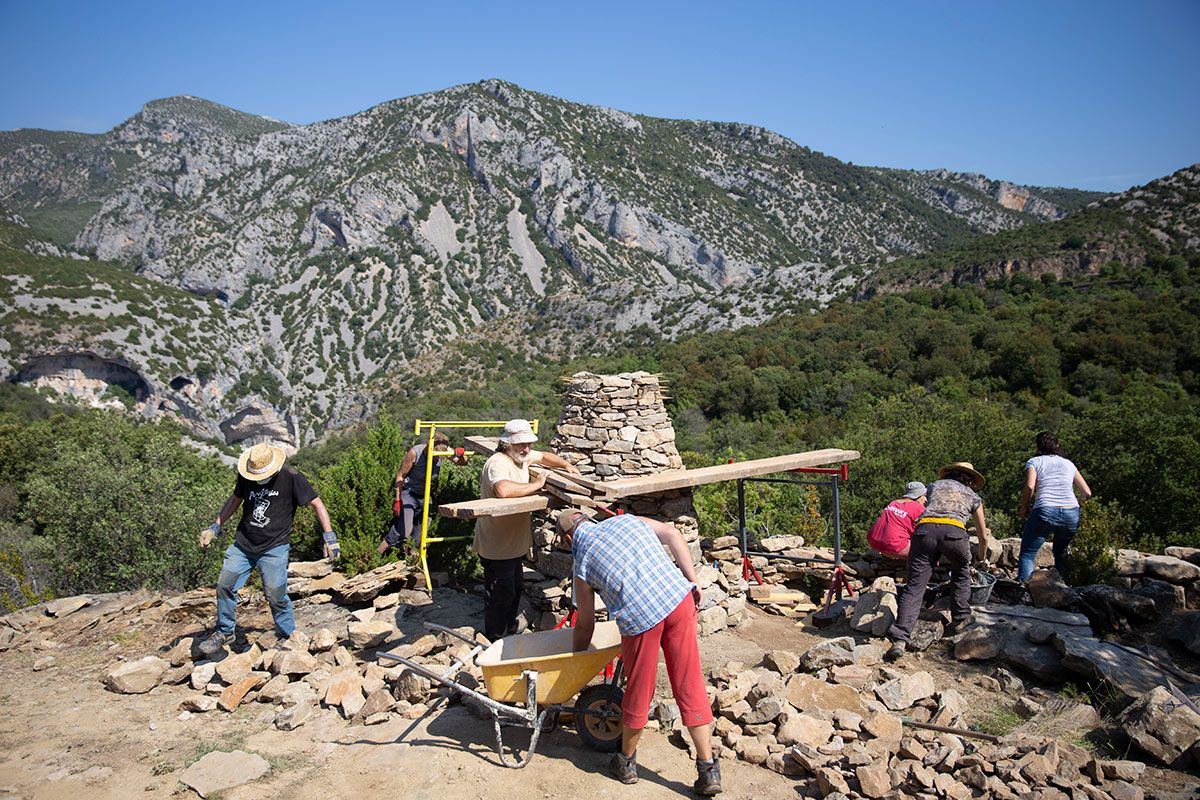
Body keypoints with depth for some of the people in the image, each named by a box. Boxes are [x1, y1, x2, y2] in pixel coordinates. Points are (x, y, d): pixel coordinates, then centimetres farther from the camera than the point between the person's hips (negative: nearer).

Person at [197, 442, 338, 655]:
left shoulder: (291, 477, -14)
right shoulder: (245, 476, 1)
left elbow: (316, 504, -11)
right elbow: (235, 500, 19)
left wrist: (329, 536, -17)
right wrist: (214, 528, 17)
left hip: (274, 547, -5)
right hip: (243, 543, 5)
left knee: (275, 594, -8)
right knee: (224, 585, 2)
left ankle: (287, 635, 13)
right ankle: (224, 632, 23)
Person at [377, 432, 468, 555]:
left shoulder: (443, 451, -10)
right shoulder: (415, 452, -22)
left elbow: (463, 463, 0)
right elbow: (400, 475, -12)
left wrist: (461, 455, -25)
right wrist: (398, 499, -15)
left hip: (425, 495, 5)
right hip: (409, 493, -5)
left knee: (420, 534, 1)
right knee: (404, 532, -20)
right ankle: (378, 553, -3)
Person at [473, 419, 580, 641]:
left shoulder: (523, 456, 3)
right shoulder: (497, 463, -26)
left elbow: (544, 456, 25)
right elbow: (503, 490, -47)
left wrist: (565, 464, 8)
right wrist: (536, 485, -33)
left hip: (516, 541, 10)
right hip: (497, 545, -10)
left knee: (515, 588, 24)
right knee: (500, 595, 2)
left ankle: (510, 630, 42)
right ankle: (495, 641, 17)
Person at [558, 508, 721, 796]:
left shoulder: (582, 563, 12)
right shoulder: (626, 520, 20)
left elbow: (585, 624, 19)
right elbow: (672, 534, 9)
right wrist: (693, 582, 10)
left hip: (640, 616, -3)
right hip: (678, 599, 3)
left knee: (638, 693, 16)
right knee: (690, 686, 11)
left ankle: (626, 763, 36)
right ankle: (708, 770, 15)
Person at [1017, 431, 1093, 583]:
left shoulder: (1034, 461, 10)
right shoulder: (1068, 463, 21)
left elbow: (1029, 486, -9)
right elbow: (1087, 492, 17)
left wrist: (1023, 508, 5)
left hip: (1045, 512, -4)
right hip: (1071, 515, 4)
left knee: (1027, 554, 2)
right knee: (1061, 554, 26)